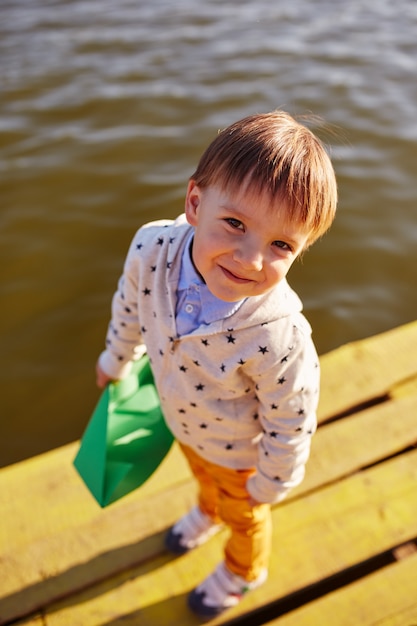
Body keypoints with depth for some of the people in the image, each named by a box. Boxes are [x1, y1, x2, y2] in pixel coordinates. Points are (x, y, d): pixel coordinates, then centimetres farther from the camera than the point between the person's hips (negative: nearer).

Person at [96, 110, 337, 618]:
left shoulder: (279, 338, -45)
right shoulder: (152, 247, -32)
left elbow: (290, 425, -25)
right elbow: (130, 305, -8)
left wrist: (271, 483, -7)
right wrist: (116, 358, 9)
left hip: (238, 452, -4)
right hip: (181, 422, 4)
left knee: (243, 514, 31)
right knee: (204, 478, 39)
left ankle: (243, 571, 67)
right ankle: (208, 512, 76)